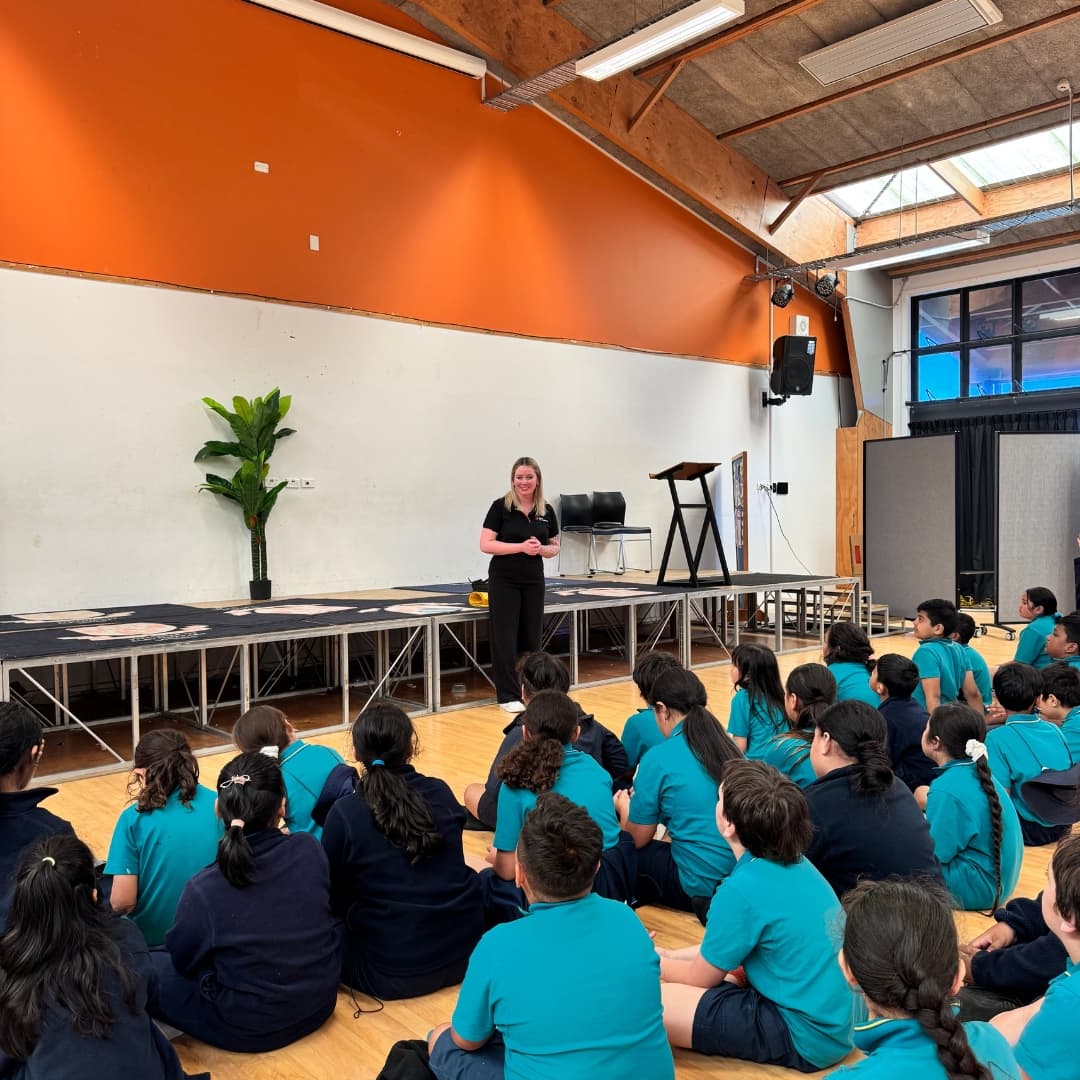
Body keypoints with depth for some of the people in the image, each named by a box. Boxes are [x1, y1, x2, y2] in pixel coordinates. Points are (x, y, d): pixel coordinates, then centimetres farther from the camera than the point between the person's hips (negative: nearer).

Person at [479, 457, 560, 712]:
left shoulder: (547, 512, 4)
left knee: (531, 638, 9)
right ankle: (508, 696, 7)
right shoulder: (500, 507, -8)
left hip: (534, 581, 4)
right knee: (505, 639, -2)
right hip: (503, 581, -4)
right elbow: (486, 545, -12)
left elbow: (555, 547, 11)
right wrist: (521, 547, -21)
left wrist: (541, 549, -12)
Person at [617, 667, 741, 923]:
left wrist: (624, 808, 20)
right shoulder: (729, 747, 5)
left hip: (700, 886, -6)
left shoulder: (659, 758, -11)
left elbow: (638, 839, 0)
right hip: (746, 875, 6)